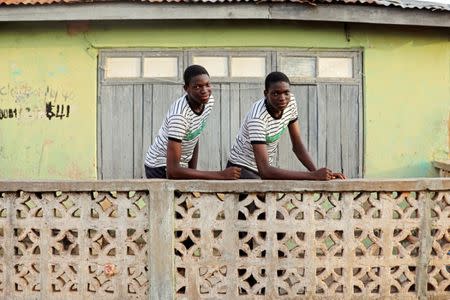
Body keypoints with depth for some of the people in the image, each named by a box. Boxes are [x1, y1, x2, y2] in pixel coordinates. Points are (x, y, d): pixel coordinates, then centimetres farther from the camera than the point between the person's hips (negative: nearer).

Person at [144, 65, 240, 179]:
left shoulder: (209, 101, -8)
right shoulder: (179, 115, -33)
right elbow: (173, 170, -39)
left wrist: (193, 173, 2)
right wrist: (221, 175, -40)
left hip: (182, 165, 8)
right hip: (160, 168, -8)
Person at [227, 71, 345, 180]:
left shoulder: (290, 102, -10)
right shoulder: (257, 118, -31)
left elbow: (297, 145, -1)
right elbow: (265, 171, -38)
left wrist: (317, 172, -17)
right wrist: (313, 175, -40)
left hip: (266, 170, 7)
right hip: (242, 170, -7)